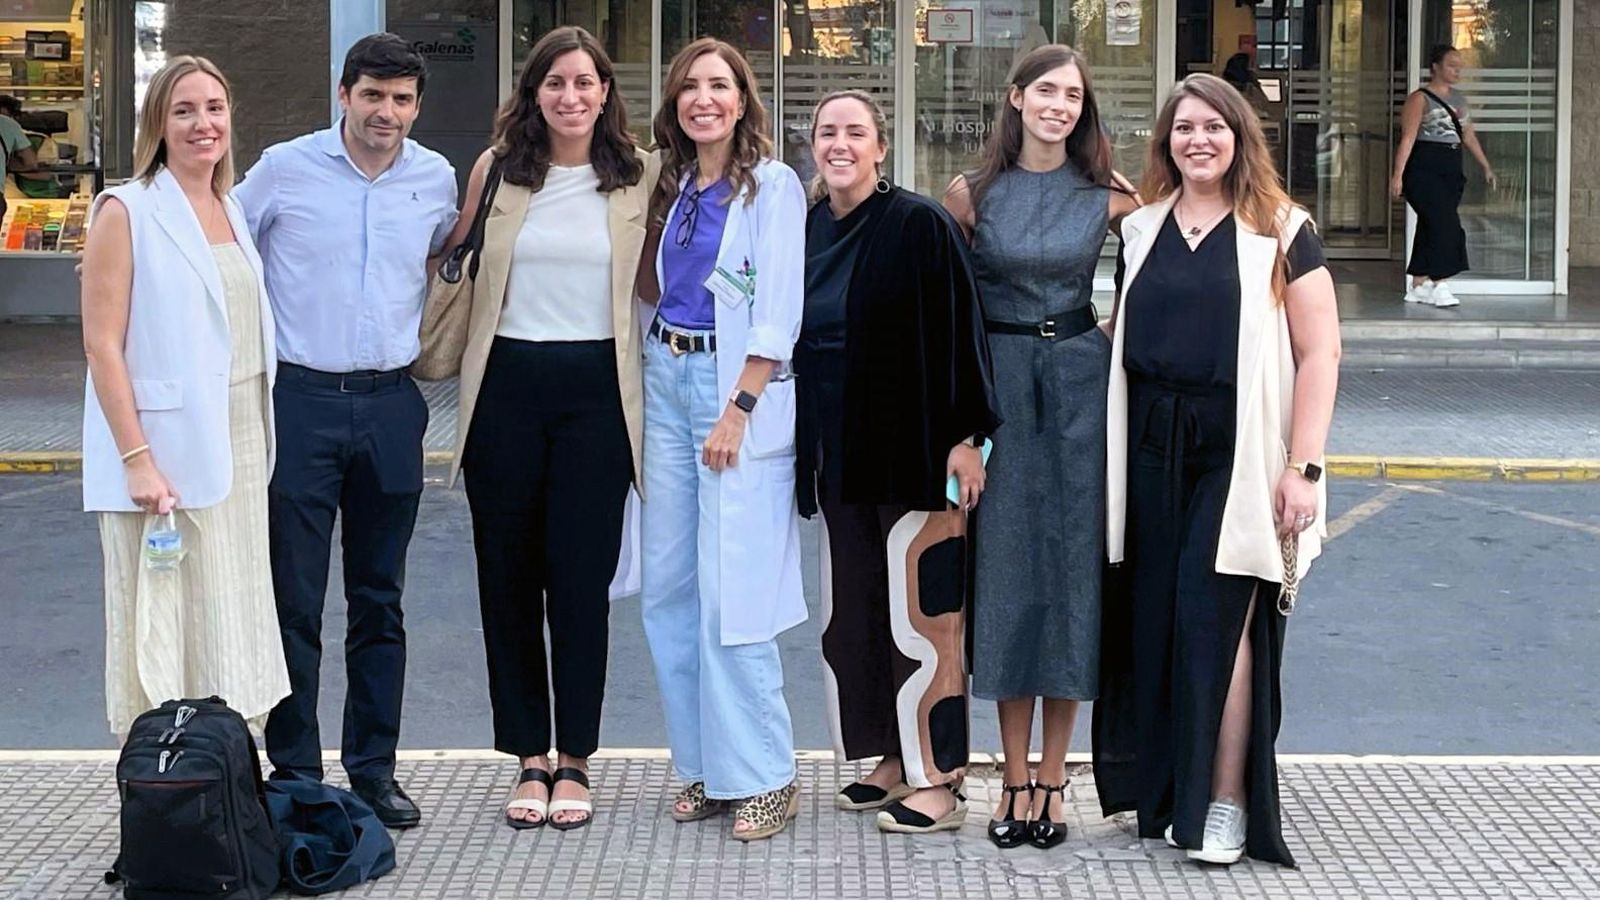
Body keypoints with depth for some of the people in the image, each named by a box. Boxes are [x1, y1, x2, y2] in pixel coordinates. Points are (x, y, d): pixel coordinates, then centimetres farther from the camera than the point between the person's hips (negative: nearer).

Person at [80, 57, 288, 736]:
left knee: (231, 631, 10)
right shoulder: (128, 211, -7)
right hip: (164, 455, -7)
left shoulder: (234, 212, 13)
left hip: (239, 449, 7)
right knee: (165, 636, -2)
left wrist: (259, 446, 12)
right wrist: (138, 459, -18)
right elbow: (102, 345, -12)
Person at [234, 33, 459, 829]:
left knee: (380, 603, 9)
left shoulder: (436, 178, 5)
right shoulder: (284, 168, -3)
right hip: (300, 400, -3)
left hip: (391, 405, 3)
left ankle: (374, 769, 18)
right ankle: (294, 774, 7)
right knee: (294, 600, -1)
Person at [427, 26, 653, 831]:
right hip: (508, 382, 1)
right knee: (508, 575, 5)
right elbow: (456, 260, 16)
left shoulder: (637, 178, 2)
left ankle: (574, 760, 11)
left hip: (596, 388, -1)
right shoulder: (496, 170, 4)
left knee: (581, 576, -1)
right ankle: (528, 758, 15)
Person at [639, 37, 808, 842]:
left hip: (738, 383, -7)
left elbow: (779, 312, -11)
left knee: (731, 590, -9)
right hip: (667, 379, 7)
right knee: (668, 586, 6)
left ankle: (762, 776, 0)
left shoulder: (772, 184, -6)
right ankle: (703, 765, 16)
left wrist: (738, 411, -16)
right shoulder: (674, 186, 14)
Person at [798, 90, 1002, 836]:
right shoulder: (806, 231, 10)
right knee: (854, 612, 11)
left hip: (911, 449, -7)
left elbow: (959, 331, -12)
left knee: (923, 610, -4)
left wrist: (965, 437, -16)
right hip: (838, 455, 7)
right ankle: (895, 762, 22)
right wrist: (806, 451, 16)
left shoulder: (920, 226, -9)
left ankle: (939, 779, 3)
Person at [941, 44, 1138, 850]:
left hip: (1079, 381, 0)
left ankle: (1053, 779, 10)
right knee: (1006, 563, 2)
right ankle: (1014, 778, 10)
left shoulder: (1105, 199, 1)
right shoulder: (973, 193, 1)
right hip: (998, 381, 0)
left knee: (1071, 560, 1)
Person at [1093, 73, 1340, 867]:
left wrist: (1303, 466, -13)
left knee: (1215, 619, -7)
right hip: (1151, 447, 4)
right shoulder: (1141, 230, 11)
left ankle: (1225, 803, 3)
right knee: (1151, 621, 4)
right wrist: (1108, 454, 7)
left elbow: (1319, 353, -5)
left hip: (1237, 452, -4)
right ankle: (1164, 792, 15)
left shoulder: (1281, 232, -1)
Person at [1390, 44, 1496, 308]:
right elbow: (1408, 138, -12)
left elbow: (1469, 136, 23)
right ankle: (1439, 285, -15)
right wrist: (1398, 175, -19)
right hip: (1424, 169, -7)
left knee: (1430, 227, 9)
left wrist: (1486, 167, 21)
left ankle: (1419, 286, 15)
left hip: (1451, 170, 7)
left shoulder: (1459, 99, 17)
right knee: (1443, 224, -15)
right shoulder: (1420, 99, -6)